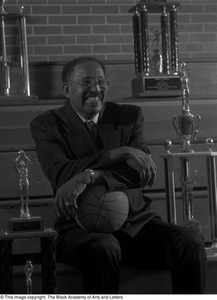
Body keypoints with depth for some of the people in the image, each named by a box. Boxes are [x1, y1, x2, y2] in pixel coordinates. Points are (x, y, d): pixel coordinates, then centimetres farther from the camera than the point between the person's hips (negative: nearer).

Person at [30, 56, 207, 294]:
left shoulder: (129, 116, 9)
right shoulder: (46, 125, 4)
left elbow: (146, 173, -7)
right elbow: (61, 175, -14)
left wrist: (90, 176, -27)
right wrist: (120, 153, -24)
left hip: (136, 222, 3)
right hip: (82, 228, -3)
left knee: (189, 243, -24)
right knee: (102, 248, -37)